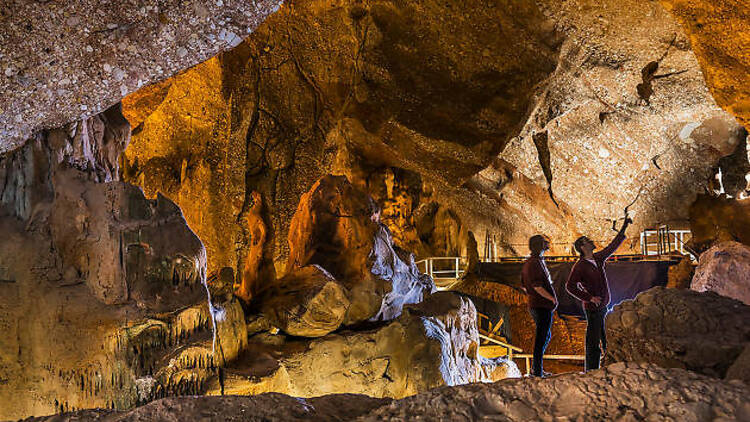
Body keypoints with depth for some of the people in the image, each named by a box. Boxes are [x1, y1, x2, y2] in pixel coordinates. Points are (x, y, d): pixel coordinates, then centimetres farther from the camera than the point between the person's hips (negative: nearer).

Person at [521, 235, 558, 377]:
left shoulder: (527, 263, 14)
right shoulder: (535, 263, -16)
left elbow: (524, 286, 20)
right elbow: (537, 286, -23)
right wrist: (552, 299, -18)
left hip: (534, 304, 10)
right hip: (543, 306, -10)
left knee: (546, 336, 20)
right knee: (541, 338, -4)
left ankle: (535, 368, 27)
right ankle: (537, 372, 2)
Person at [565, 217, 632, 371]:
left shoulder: (598, 258, 10)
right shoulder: (579, 266, -12)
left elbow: (612, 247, 22)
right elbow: (570, 286, -17)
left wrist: (624, 228, 22)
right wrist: (589, 298, -19)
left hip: (603, 306, 8)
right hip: (593, 308, -8)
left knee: (604, 339, 12)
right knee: (593, 342, -6)